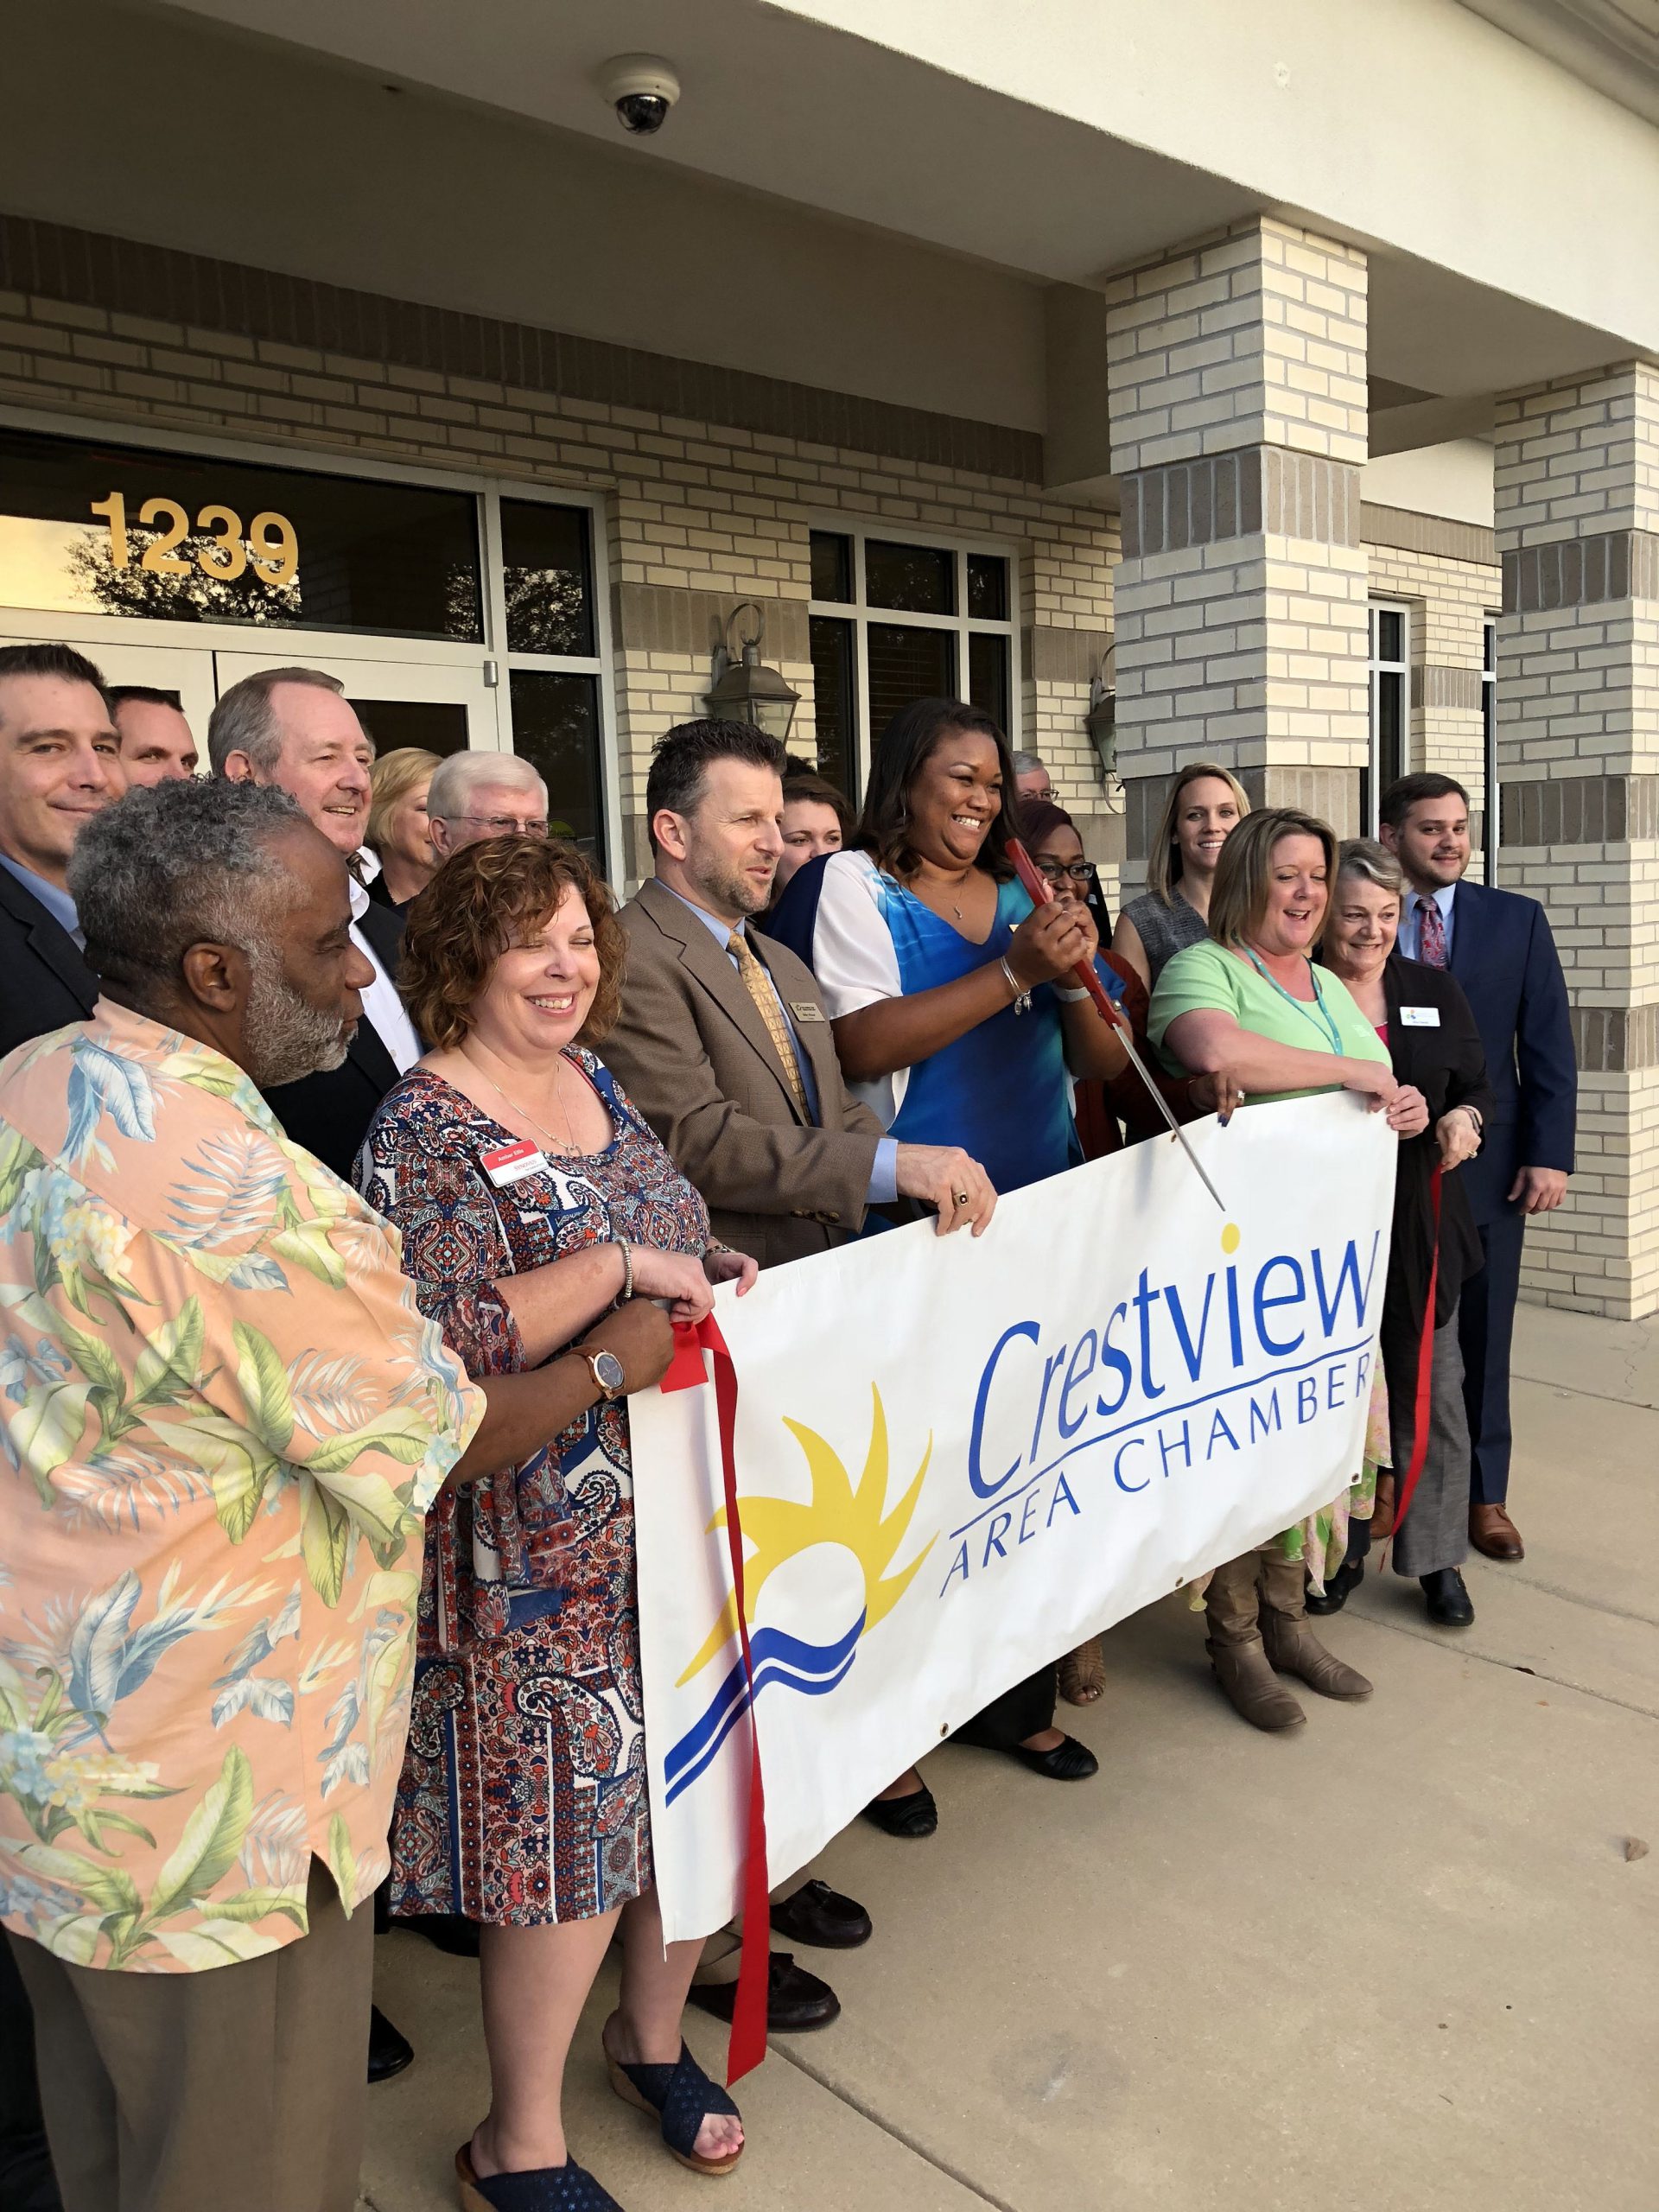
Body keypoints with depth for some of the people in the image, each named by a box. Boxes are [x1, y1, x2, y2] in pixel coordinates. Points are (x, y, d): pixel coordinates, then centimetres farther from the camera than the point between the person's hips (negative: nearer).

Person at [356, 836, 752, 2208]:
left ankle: (651, 2035, 45)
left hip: (687, 1508, 7)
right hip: (549, 1553, -7)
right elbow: (437, 1344, -25)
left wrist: (716, 1270, 0)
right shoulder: (424, 1132, -14)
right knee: (564, 1828, 5)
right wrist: (622, 1269, -27)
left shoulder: (598, 1082, 9)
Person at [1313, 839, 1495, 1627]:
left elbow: (1477, 1087, 11)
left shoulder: (1435, 991, 6)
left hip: (1421, 1223, 2)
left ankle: (1437, 1557, 21)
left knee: (1432, 1391, 6)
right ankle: (1337, 1553, 25)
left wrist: (1464, 1117, -13)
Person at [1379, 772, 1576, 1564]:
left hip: (1488, 1164, 1)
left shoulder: (1517, 919, 4)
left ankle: (1484, 1493, 23)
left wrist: (1548, 1154, -4)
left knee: (1481, 1337, 9)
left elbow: (1549, 1047, 2)